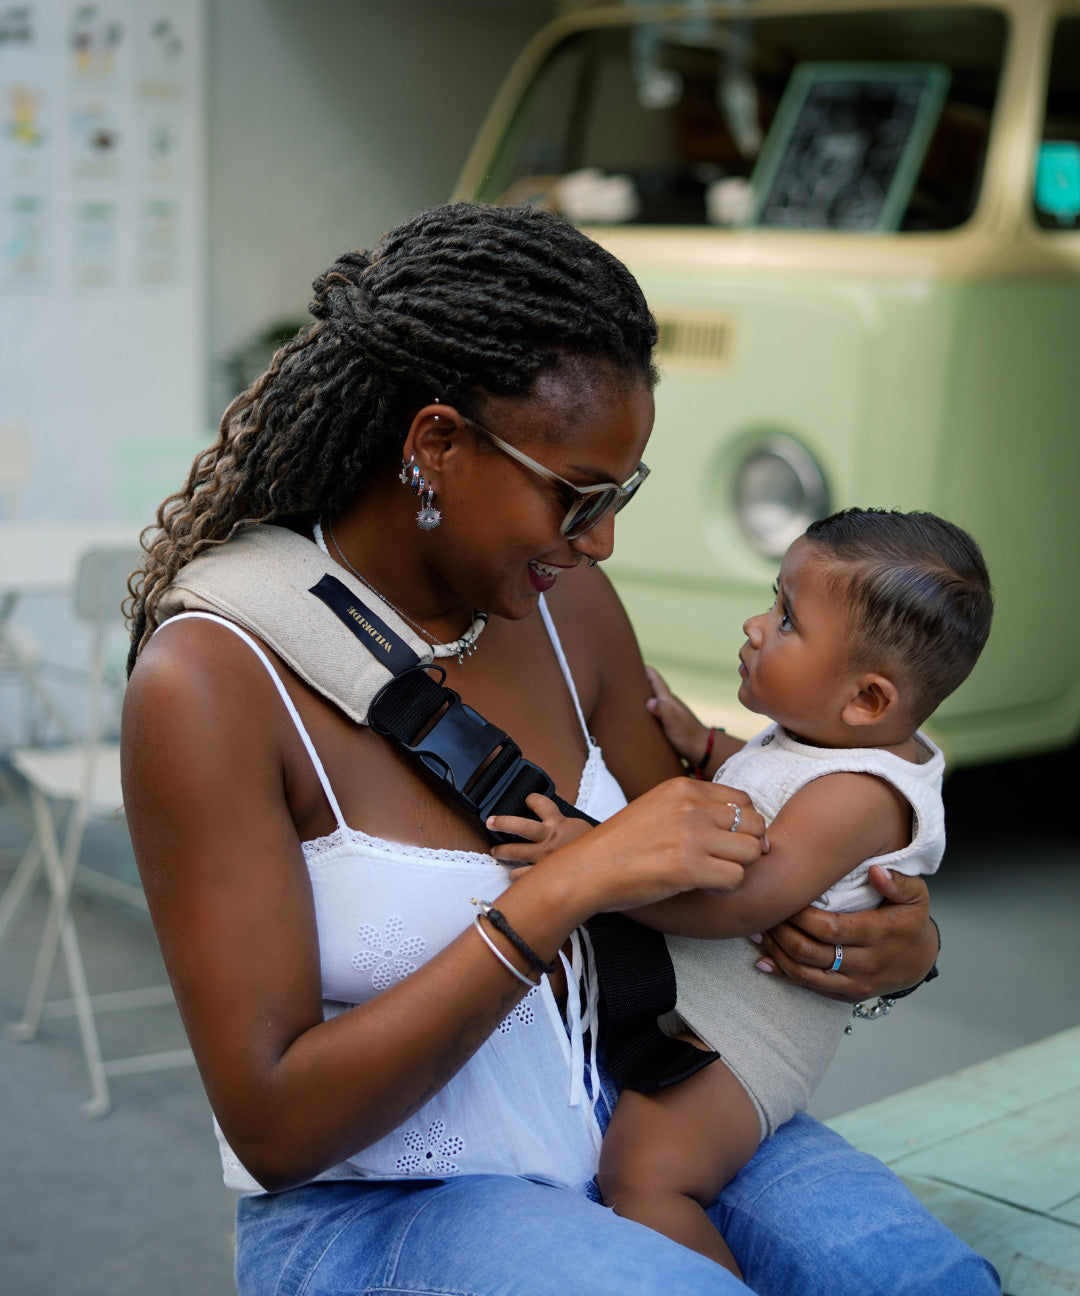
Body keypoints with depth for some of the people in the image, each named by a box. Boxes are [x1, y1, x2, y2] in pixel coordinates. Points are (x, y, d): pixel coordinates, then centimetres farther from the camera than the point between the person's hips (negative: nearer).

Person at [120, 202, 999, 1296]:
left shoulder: (564, 605, -2)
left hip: (607, 1124, 6)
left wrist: (898, 937, -10)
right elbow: (274, 1124, -23)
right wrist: (564, 891, -30)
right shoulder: (208, 683, -21)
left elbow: (697, 884, 11)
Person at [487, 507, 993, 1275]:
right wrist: (697, 743, 10)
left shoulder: (859, 796, -26)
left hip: (739, 1035, -11)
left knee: (645, 1173, -27)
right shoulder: (829, 742, 5)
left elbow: (742, 899, -34)